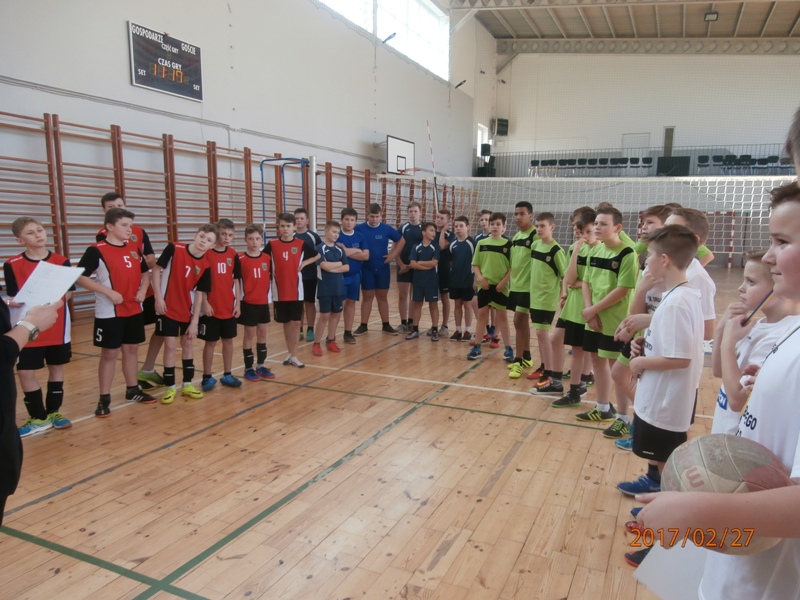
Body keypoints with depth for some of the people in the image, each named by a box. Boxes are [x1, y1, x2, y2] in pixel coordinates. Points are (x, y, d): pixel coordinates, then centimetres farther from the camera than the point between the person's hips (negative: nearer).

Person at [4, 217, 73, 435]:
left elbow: (69, 292, 1)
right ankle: (39, 417, 16)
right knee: (25, 372, -1)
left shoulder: (61, 261, -1)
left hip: (58, 326, 1)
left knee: (56, 367, 11)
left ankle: (53, 412, 28)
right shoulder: (12, 265, -5)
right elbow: (13, 299, -4)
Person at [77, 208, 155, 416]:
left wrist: (143, 290, 1)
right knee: (109, 353, 0)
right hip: (109, 313, -6)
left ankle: (132, 390, 27)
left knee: (132, 349, 14)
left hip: (134, 310, 6)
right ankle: (104, 399, 11)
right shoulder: (96, 250, -11)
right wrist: (109, 292, -22)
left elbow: (145, 272, 20)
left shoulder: (134, 249, 8)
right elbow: (80, 277, -16)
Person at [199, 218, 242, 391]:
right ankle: (207, 377, 16)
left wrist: (238, 303, 4)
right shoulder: (207, 253, -9)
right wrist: (205, 303, -12)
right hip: (211, 307, -4)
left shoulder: (233, 255, 4)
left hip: (229, 306, 4)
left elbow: (236, 280, 8)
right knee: (210, 342, 4)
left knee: (228, 340, 11)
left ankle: (227, 375, 23)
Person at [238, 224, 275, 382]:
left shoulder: (267, 258, 2)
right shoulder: (240, 259, -10)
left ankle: (261, 366, 22)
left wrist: (270, 297, 9)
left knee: (262, 334, 11)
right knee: (249, 334, 4)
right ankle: (248, 368, 14)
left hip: (263, 302, 4)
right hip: (248, 302, -4)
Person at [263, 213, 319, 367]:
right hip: (279, 291, 1)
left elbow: (317, 256, 9)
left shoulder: (302, 243, -2)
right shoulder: (272, 244, -2)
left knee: (296, 322, 1)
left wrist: (304, 263, -3)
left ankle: (293, 356, 9)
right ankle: (290, 354, 23)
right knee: (286, 322, 10)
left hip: (296, 290, 0)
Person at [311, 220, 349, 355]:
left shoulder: (340, 250, 9)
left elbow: (347, 268, 1)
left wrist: (332, 268, -13)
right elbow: (324, 266, -19)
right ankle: (317, 343, 8)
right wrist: (339, 264, -4)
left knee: (336, 314, 10)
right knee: (324, 316, -2)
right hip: (325, 288, -5)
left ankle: (330, 341, 22)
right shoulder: (320, 248, -8)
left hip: (339, 287, 5)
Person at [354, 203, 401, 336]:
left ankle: (386, 325, 16)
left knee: (383, 297, 8)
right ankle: (363, 326, 13)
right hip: (366, 269, -1)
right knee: (367, 297, 5)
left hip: (383, 268, 1)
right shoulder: (359, 229, -6)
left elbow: (401, 241, 8)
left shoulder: (387, 229, -2)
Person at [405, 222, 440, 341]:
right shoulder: (416, 247, 1)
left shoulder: (435, 247, -1)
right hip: (418, 280, 2)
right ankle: (415, 330, 17)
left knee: (433, 305, 5)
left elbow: (434, 263, -14)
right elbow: (412, 264, -8)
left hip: (432, 281, -2)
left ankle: (434, 330, 12)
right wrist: (427, 266, -12)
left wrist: (420, 262, -7)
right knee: (416, 304, 8)